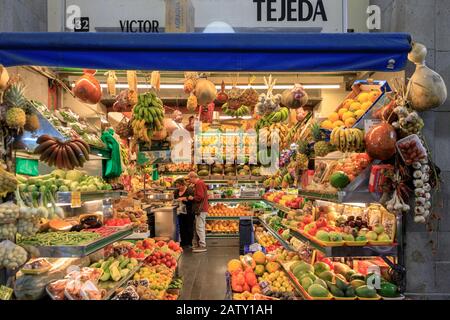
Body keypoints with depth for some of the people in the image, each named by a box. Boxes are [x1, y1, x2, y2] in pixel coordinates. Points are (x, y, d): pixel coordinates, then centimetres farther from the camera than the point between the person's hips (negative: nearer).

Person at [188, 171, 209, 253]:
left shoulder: (199, 183, -13)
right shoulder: (201, 182, 19)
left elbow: (200, 197, -21)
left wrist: (192, 198, -7)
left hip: (201, 209, -11)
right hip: (202, 208, 11)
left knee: (199, 227, -8)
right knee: (200, 227, 14)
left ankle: (202, 246, -5)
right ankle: (198, 244, 21)